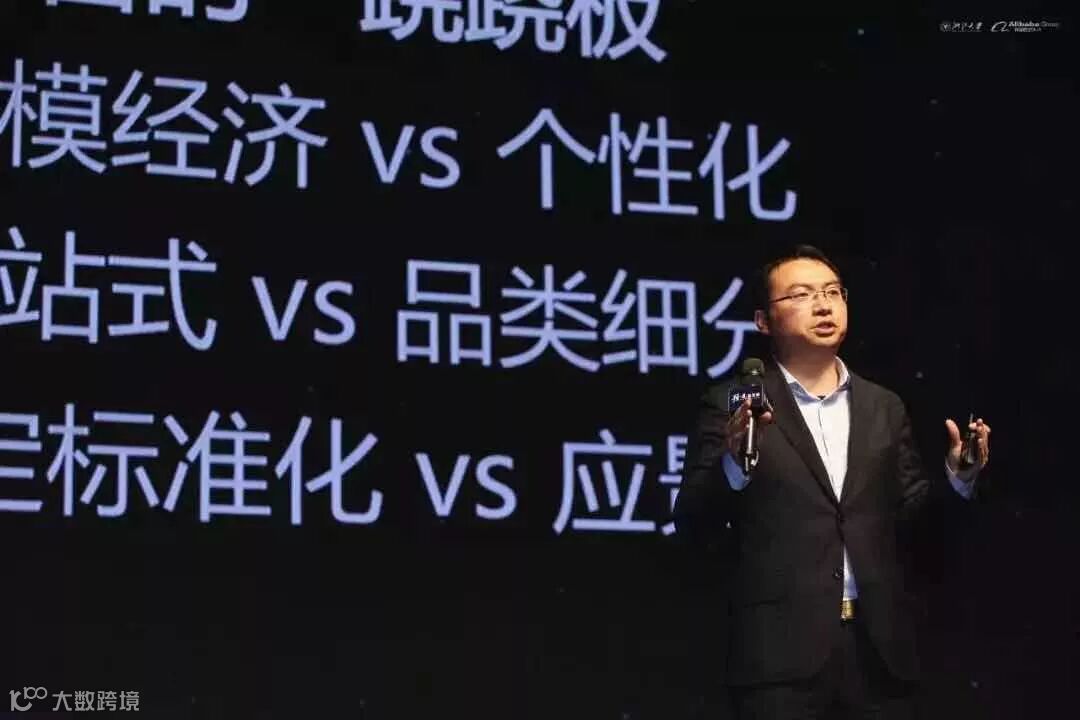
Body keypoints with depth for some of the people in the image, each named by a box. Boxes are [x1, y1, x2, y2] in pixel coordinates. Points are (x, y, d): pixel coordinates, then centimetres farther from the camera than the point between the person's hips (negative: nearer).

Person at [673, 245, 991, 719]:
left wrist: (957, 478, -1)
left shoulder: (884, 408, 14)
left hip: (879, 646, 4)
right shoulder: (731, 406, 2)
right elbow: (692, 525, -3)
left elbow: (906, 513, 16)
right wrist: (733, 463, -20)